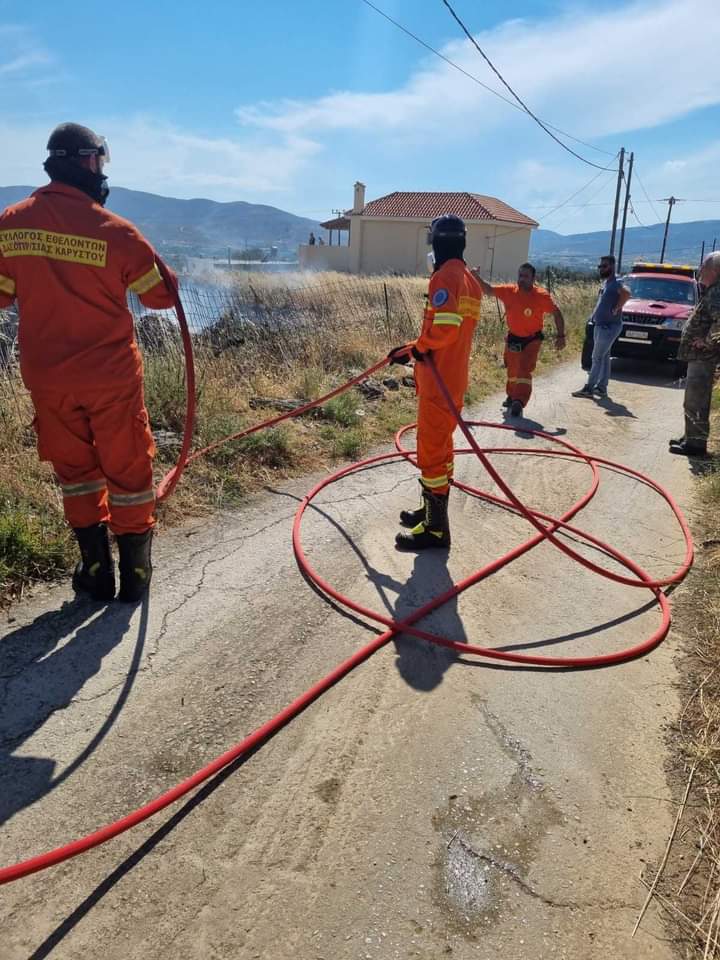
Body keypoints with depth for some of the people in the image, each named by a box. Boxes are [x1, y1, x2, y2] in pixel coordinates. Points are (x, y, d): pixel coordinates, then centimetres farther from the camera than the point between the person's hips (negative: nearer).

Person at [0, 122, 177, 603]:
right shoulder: (114, 230, -12)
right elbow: (163, 294, -2)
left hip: (46, 375, 4)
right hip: (111, 374, -3)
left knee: (74, 469, 16)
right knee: (127, 469, 10)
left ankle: (96, 569, 22)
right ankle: (135, 571, 19)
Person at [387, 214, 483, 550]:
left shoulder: (444, 276, -15)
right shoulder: (468, 277, 14)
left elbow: (445, 327, -26)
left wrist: (419, 347, -9)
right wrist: (414, 347, 15)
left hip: (438, 380, -10)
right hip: (453, 376, 10)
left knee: (432, 449, -4)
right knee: (440, 445, 19)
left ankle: (436, 528, 4)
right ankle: (432, 510, 33)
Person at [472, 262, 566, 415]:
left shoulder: (542, 295, -18)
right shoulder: (509, 291, -11)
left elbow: (556, 313, -11)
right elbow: (489, 290, -11)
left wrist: (560, 336, -15)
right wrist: (477, 277, -30)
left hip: (532, 339, -4)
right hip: (513, 337, 4)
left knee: (524, 369, -17)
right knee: (512, 370, 17)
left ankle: (519, 401, -16)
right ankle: (511, 396, 39)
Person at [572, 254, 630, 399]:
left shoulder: (615, 283, -15)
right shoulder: (606, 283, 14)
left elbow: (626, 293, -35)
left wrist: (616, 309, -26)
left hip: (609, 327, -10)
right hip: (600, 325, 10)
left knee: (597, 358, -8)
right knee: (604, 357, 12)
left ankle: (589, 388, -6)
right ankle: (601, 388, 18)